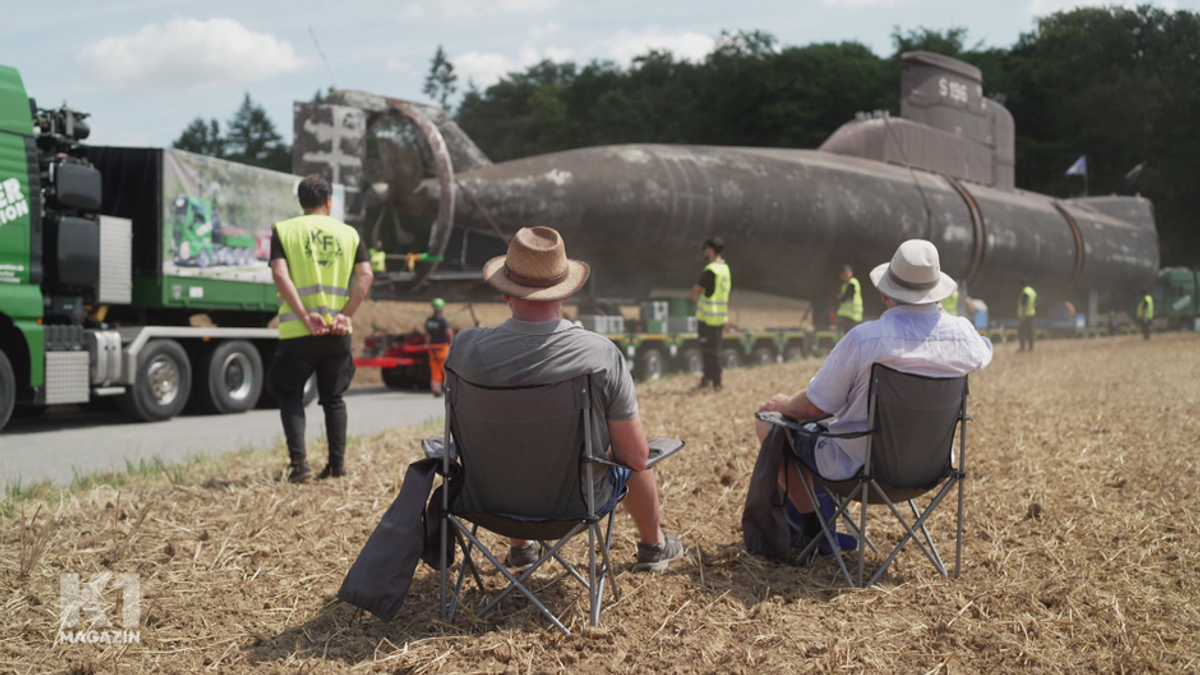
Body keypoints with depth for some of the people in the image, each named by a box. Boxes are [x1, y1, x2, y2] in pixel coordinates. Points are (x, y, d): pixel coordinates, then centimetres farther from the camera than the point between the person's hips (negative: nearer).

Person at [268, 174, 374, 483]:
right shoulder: (348, 233, 10)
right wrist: (346, 315, -6)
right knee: (333, 397, 14)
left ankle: (299, 462, -3)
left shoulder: (284, 230, 3)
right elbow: (365, 276, -2)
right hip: (337, 331, 2)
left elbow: (280, 275, -12)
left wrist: (305, 316, -14)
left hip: (297, 331, -2)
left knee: (290, 395, 9)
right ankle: (337, 464, 11)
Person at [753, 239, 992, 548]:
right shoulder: (963, 335, -13)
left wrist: (784, 404, 3)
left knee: (768, 418, 15)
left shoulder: (863, 339, -28)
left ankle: (813, 526, 24)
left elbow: (813, 407, -19)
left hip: (857, 466, -6)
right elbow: (983, 354, 15)